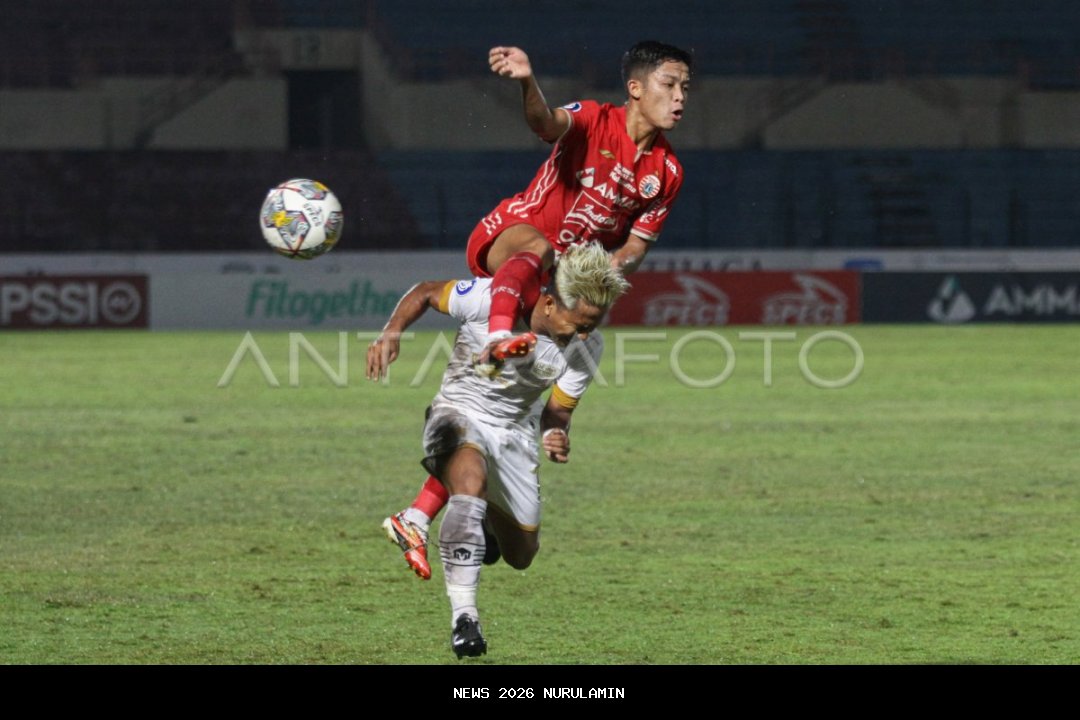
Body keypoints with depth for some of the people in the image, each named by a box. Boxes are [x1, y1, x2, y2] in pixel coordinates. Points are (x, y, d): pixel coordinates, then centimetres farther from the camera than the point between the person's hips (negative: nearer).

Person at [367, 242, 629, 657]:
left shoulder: (587, 348, -14)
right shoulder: (493, 298, -26)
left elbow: (558, 409, -2)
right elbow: (425, 293, -10)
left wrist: (557, 436, -26)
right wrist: (389, 334, -26)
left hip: (516, 431, 5)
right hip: (459, 414, -5)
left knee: (520, 557, 13)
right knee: (470, 479, -40)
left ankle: (484, 517, 52)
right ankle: (464, 614, -37)